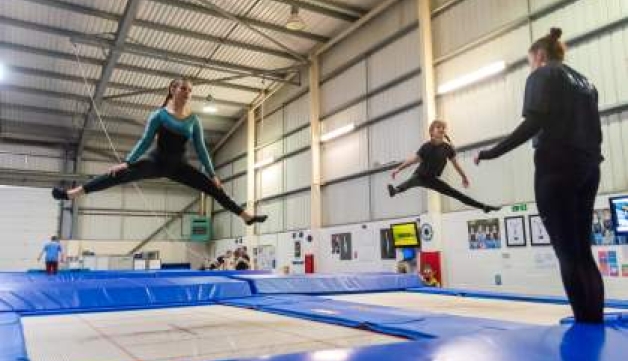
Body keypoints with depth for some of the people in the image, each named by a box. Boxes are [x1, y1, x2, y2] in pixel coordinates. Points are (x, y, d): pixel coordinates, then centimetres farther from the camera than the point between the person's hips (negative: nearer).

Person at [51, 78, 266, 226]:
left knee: (213, 188, -4)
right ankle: (71, 194, -22)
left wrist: (212, 173, 3)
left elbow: (201, 149, 5)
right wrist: (126, 162, -10)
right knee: (121, 174, -22)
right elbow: (145, 141, -3)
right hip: (158, 161, -2)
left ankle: (247, 217, 1)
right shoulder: (160, 115, -3)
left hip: (178, 166, 2)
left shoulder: (194, 120, 3)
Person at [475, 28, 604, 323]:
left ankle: (585, 324, -6)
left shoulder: (542, 75, 2)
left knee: (568, 254, -6)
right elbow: (595, 132, 19)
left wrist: (493, 152, -11)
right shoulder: (584, 82, 23)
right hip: (588, 168, 8)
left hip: (556, 167, -7)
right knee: (583, 252, 9)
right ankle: (596, 322, 8)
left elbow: (534, 123, -13)